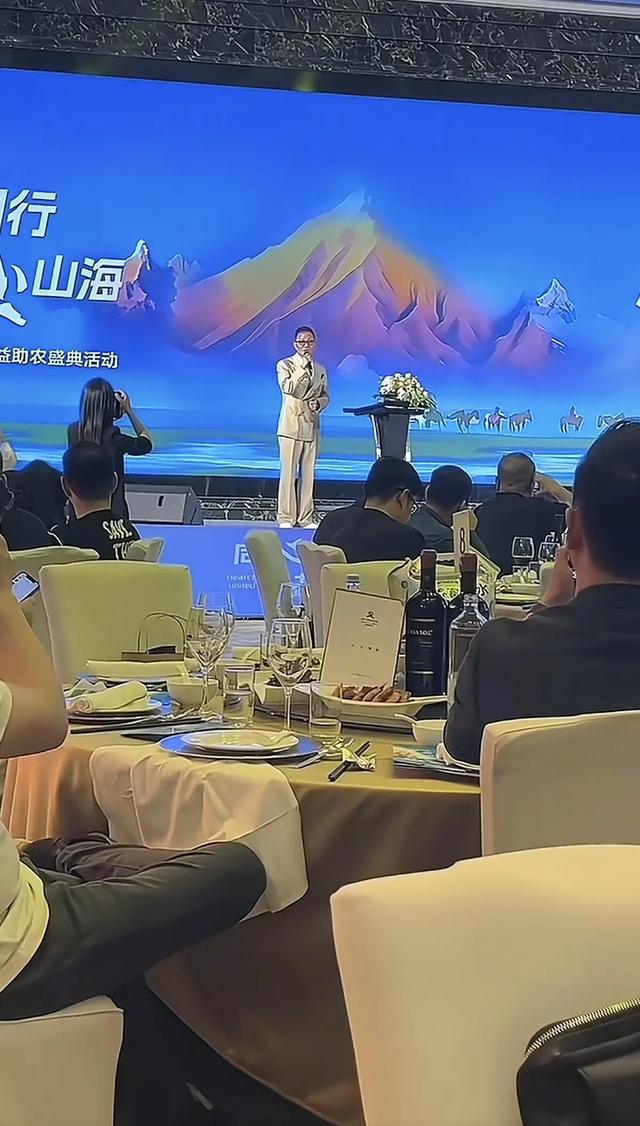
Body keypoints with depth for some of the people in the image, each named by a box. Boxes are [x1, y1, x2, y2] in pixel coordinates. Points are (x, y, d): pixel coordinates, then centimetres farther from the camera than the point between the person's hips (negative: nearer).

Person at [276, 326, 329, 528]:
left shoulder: (320, 370, 15)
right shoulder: (285, 365, 1)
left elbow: (325, 395, 20)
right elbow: (289, 388, -16)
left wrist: (319, 403, -2)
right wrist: (303, 367, -13)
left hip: (311, 425, 5)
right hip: (291, 424, -4)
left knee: (308, 473, 4)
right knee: (289, 471, -5)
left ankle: (305, 518, 9)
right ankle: (286, 518, -1)